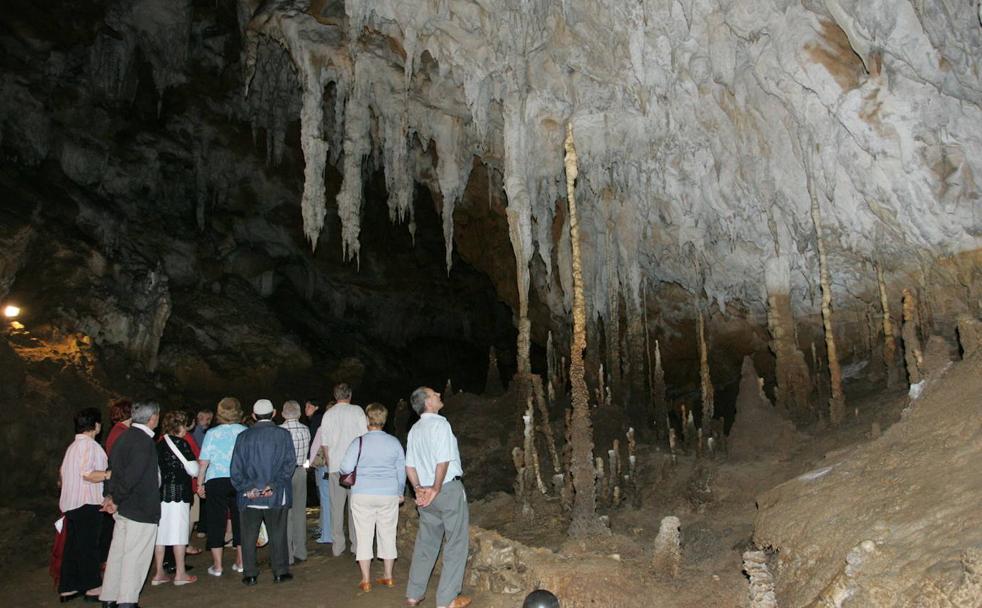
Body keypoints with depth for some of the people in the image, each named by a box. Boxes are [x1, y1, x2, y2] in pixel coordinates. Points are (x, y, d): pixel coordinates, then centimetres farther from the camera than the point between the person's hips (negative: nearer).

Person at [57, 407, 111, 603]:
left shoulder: (73, 446, 16)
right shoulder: (89, 445, -14)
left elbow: (64, 473, 19)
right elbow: (88, 474, -24)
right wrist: (111, 474, -23)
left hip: (71, 503, 9)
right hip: (87, 504, -9)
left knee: (72, 545, 13)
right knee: (89, 545, -1)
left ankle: (68, 588, 18)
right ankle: (92, 586, 7)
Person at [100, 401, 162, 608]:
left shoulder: (124, 436, 9)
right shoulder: (144, 442, -20)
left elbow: (112, 466, 12)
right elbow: (132, 476, -24)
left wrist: (110, 495, 6)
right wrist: (116, 500, -12)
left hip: (124, 506, 9)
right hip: (141, 509, -9)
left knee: (118, 552, 16)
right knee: (135, 557, 0)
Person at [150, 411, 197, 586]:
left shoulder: (159, 444, 8)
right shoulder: (181, 443, -10)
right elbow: (192, 467, -8)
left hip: (160, 492, 6)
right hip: (178, 492, -6)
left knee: (160, 532, 9)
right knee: (178, 532, -1)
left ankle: (159, 573, 16)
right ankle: (180, 573, 5)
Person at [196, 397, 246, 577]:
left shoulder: (212, 433, -3)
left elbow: (203, 462, -3)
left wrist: (200, 483, 6)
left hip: (216, 481, -1)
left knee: (216, 522, 8)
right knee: (239, 521, 12)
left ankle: (217, 566, 12)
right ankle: (240, 562, 20)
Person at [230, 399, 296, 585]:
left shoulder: (243, 437, 2)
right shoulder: (283, 435, -3)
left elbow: (236, 468, -2)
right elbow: (290, 463, -9)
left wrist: (247, 488, -4)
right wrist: (274, 485, -9)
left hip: (249, 497, 1)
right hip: (277, 496, -1)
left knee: (249, 536, 11)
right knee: (278, 534, 8)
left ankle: (250, 574, 14)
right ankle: (280, 572, 11)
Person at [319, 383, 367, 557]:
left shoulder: (328, 414, 5)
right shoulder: (357, 411, -3)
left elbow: (325, 444, 8)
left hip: (335, 466, 2)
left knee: (336, 506, 7)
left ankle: (338, 546, 10)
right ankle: (357, 544, 6)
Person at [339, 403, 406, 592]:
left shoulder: (359, 442, -9)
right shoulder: (394, 442, 0)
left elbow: (346, 467, -13)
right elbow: (402, 470, 7)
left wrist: (345, 474, 12)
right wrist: (400, 492, 21)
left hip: (363, 495, -2)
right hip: (389, 495, 2)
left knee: (364, 536, 6)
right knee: (387, 535, 13)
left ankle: (365, 580, 10)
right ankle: (388, 577, 21)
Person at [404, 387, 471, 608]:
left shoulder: (414, 430, 9)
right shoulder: (439, 423, -14)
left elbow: (409, 466, 9)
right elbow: (443, 461, -19)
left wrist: (418, 488, 8)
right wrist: (436, 489, -10)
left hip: (426, 493, 7)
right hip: (449, 489, -7)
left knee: (426, 542, 16)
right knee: (456, 544, 3)